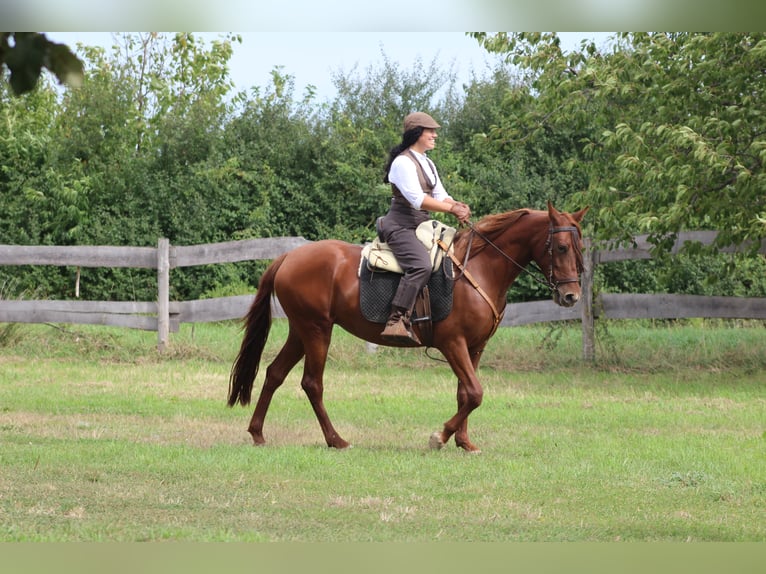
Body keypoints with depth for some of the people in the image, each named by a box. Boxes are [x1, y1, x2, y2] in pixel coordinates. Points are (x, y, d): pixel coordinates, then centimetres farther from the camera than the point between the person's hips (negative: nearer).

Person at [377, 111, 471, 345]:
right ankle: (397, 322, -40)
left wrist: (458, 206, -9)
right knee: (421, 265, -32)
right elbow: (418, 199, -21)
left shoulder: (427, 165, 19)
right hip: (400, 226, -10)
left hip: (423, 227, 10)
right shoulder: (403, 163, -12)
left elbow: (441, 196, 13)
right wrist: (453, 209, -22)